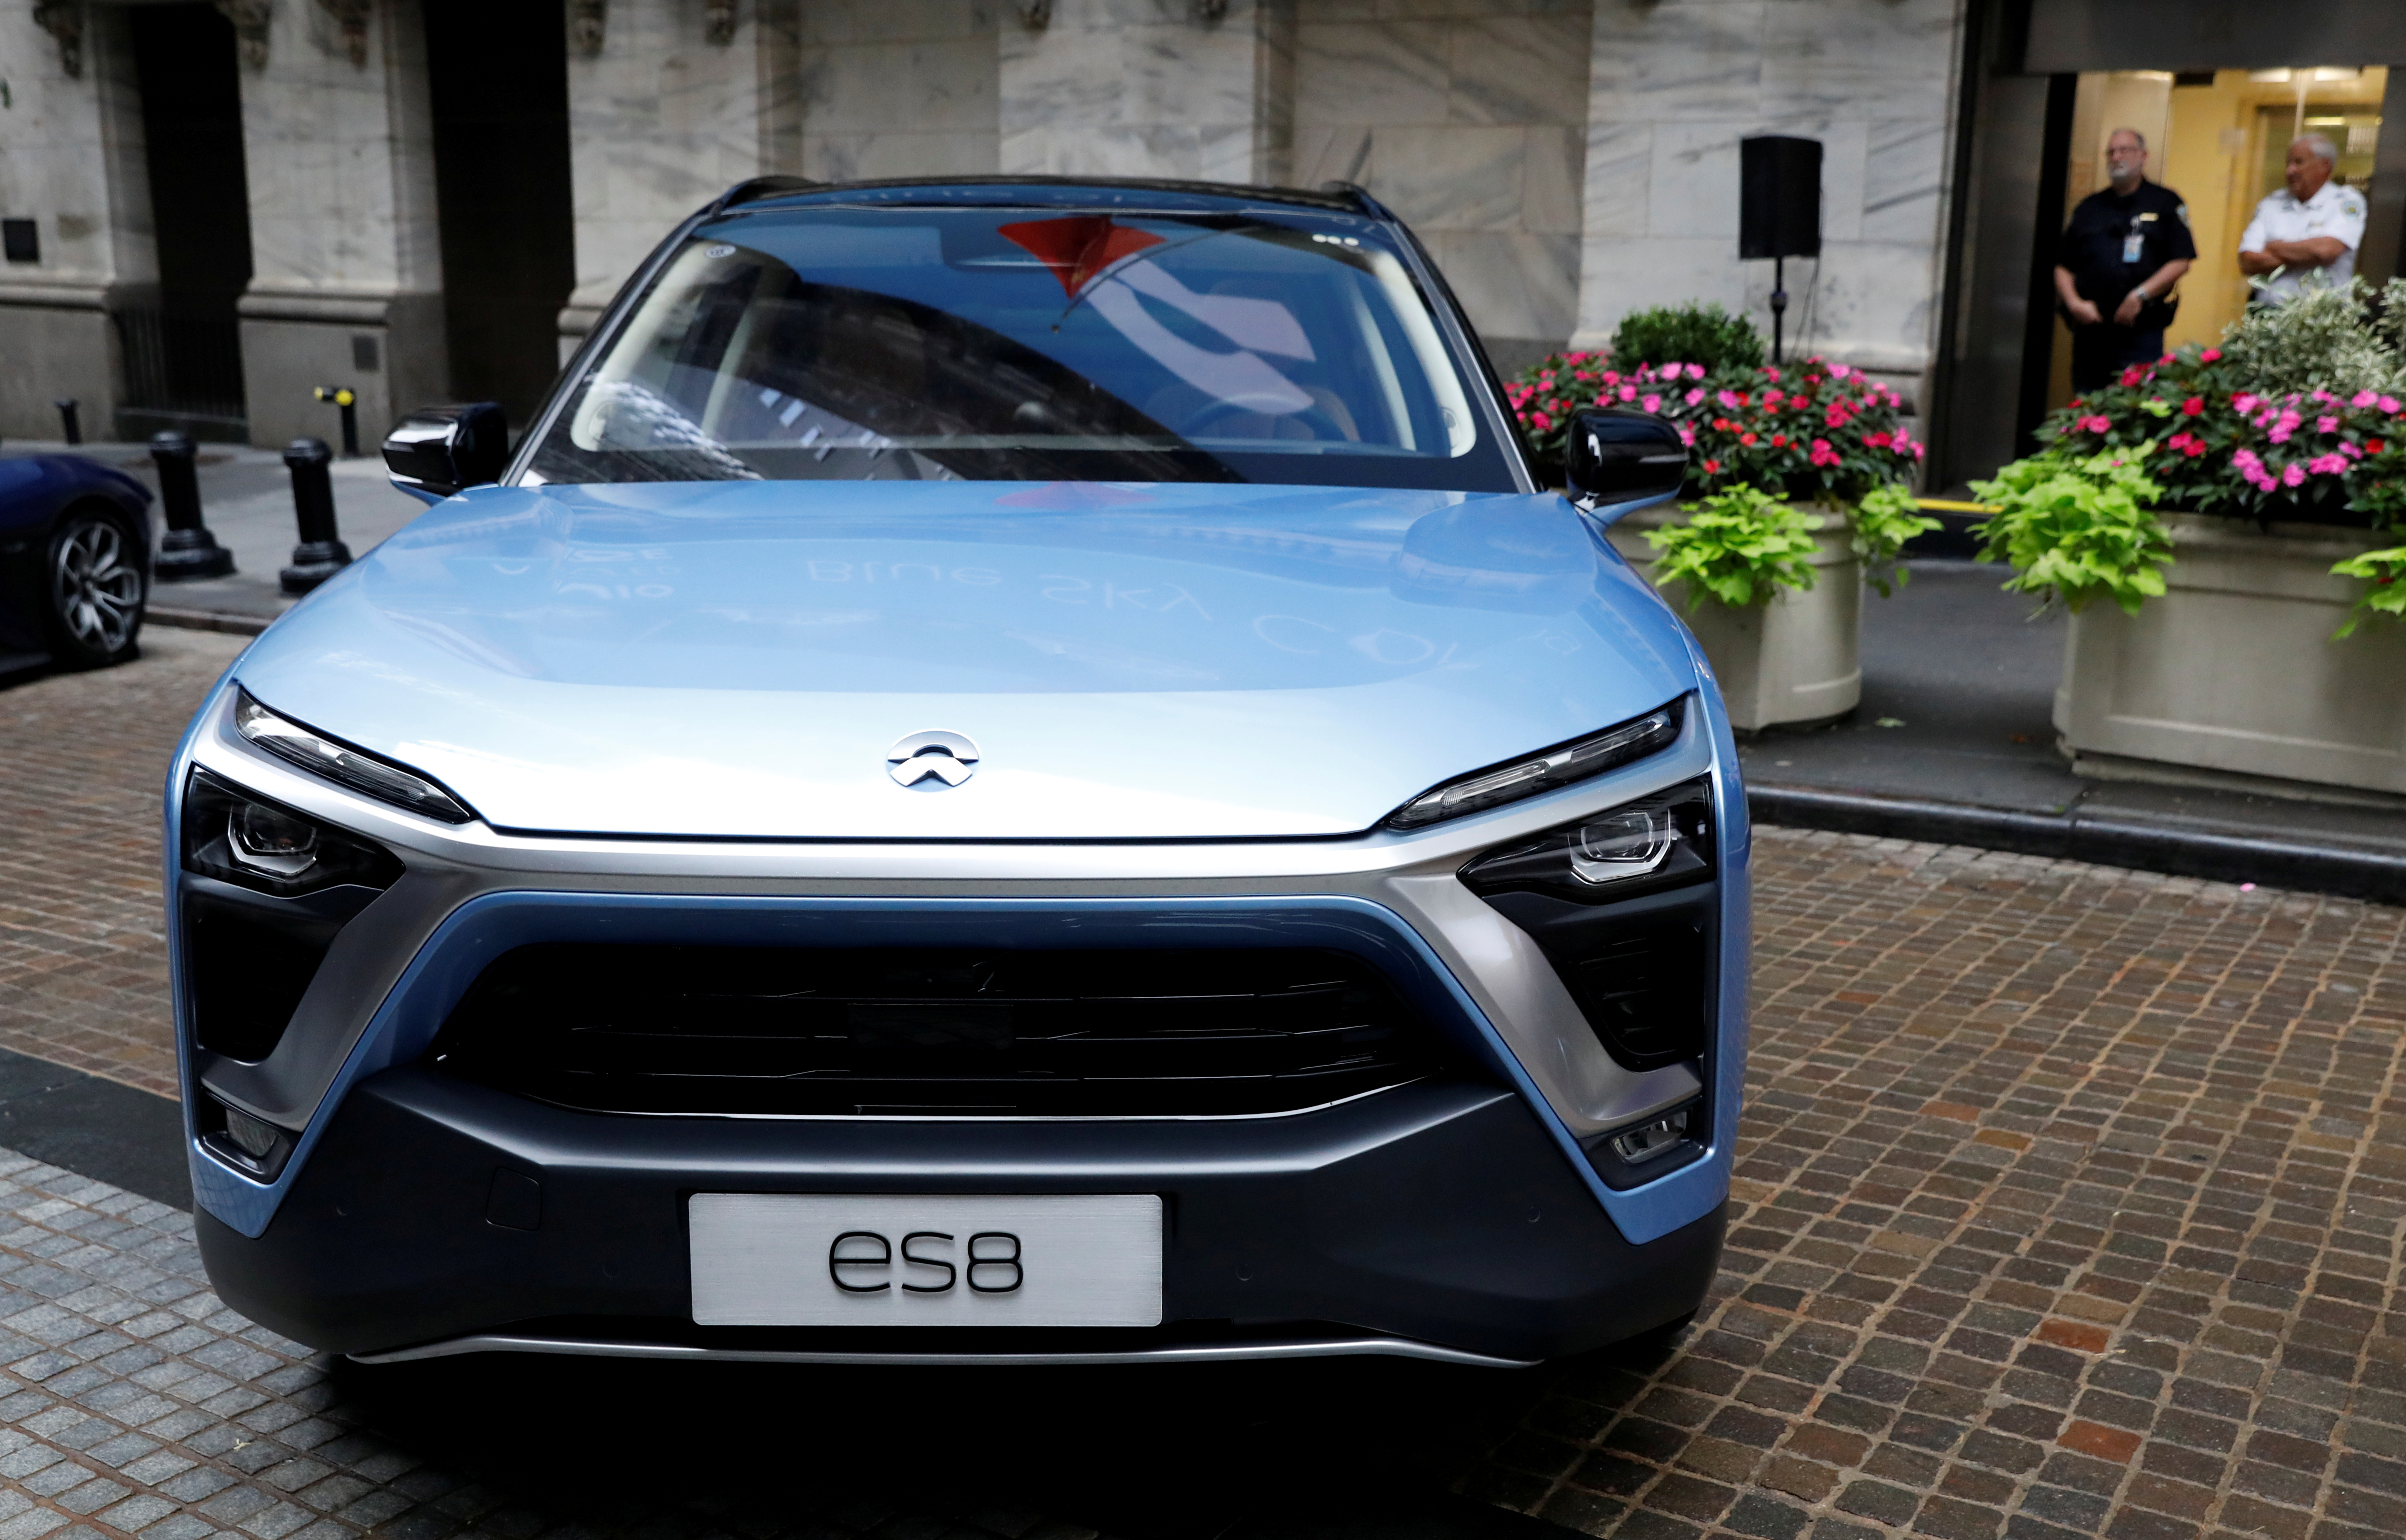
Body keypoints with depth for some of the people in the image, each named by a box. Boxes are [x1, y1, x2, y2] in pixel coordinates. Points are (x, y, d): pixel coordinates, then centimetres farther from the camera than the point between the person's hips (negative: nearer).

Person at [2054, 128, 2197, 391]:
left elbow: (2180, 262, 0)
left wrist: (2141, 295, -12)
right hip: (2089, 328, 3)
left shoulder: (2166, 203, 8)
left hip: (2142, 332, -3)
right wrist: (2074, 303, -4)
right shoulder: (2089, 207, 18)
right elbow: (2063, 267, 14)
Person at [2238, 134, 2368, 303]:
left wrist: (2272, 246, 0)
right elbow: (2247, 263, 3)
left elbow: (2327, 250, -13)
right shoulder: (2271, 205, 15)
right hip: (2269, 308, 3)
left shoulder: (2347, 202, 5)